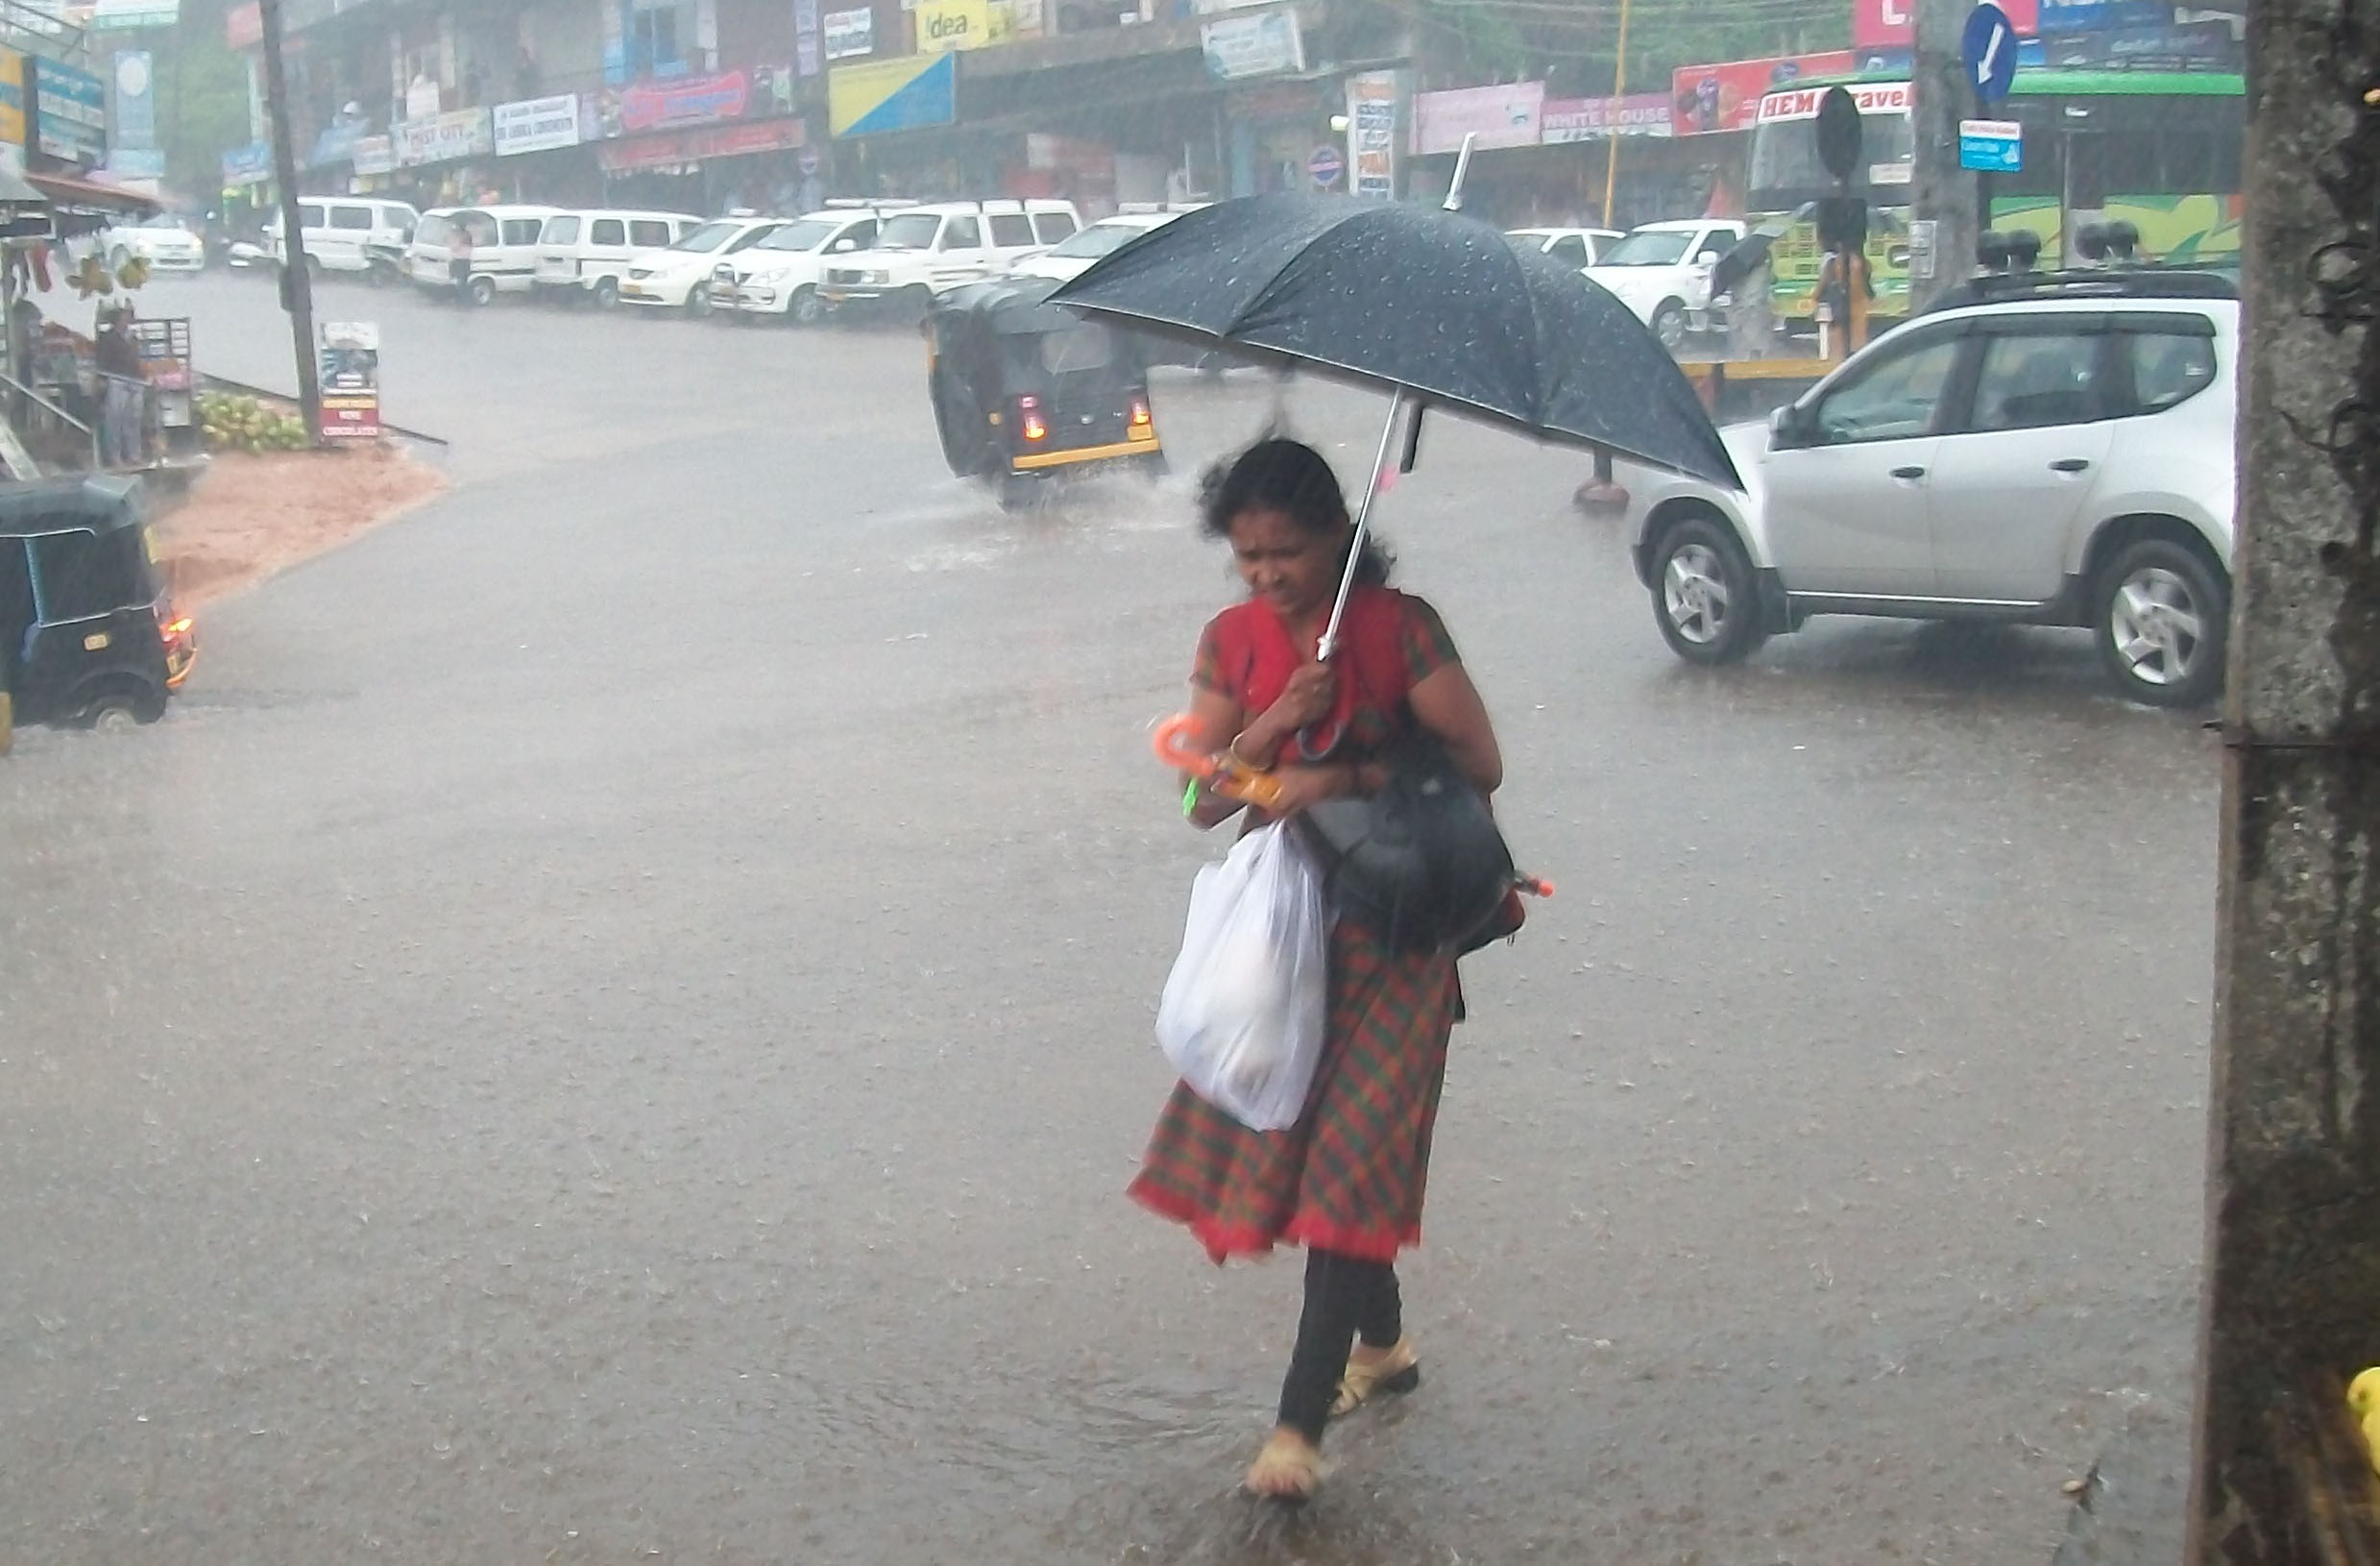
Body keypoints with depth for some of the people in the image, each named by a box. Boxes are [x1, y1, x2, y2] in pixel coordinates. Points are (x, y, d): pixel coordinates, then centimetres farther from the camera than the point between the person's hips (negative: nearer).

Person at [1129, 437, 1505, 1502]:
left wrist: (1341, 780, -21)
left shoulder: (1399, 626, -10)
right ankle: (1381, 1342, 34)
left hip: (1391, 930, -5)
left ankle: (1301, 1421, -9)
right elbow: (1203, 801, -4)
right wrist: (1278, 722, -20)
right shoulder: (1232, 641, 1)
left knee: (1351, 1148, -9)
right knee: (1281, 1130, 11)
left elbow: (1477, 762, -15)